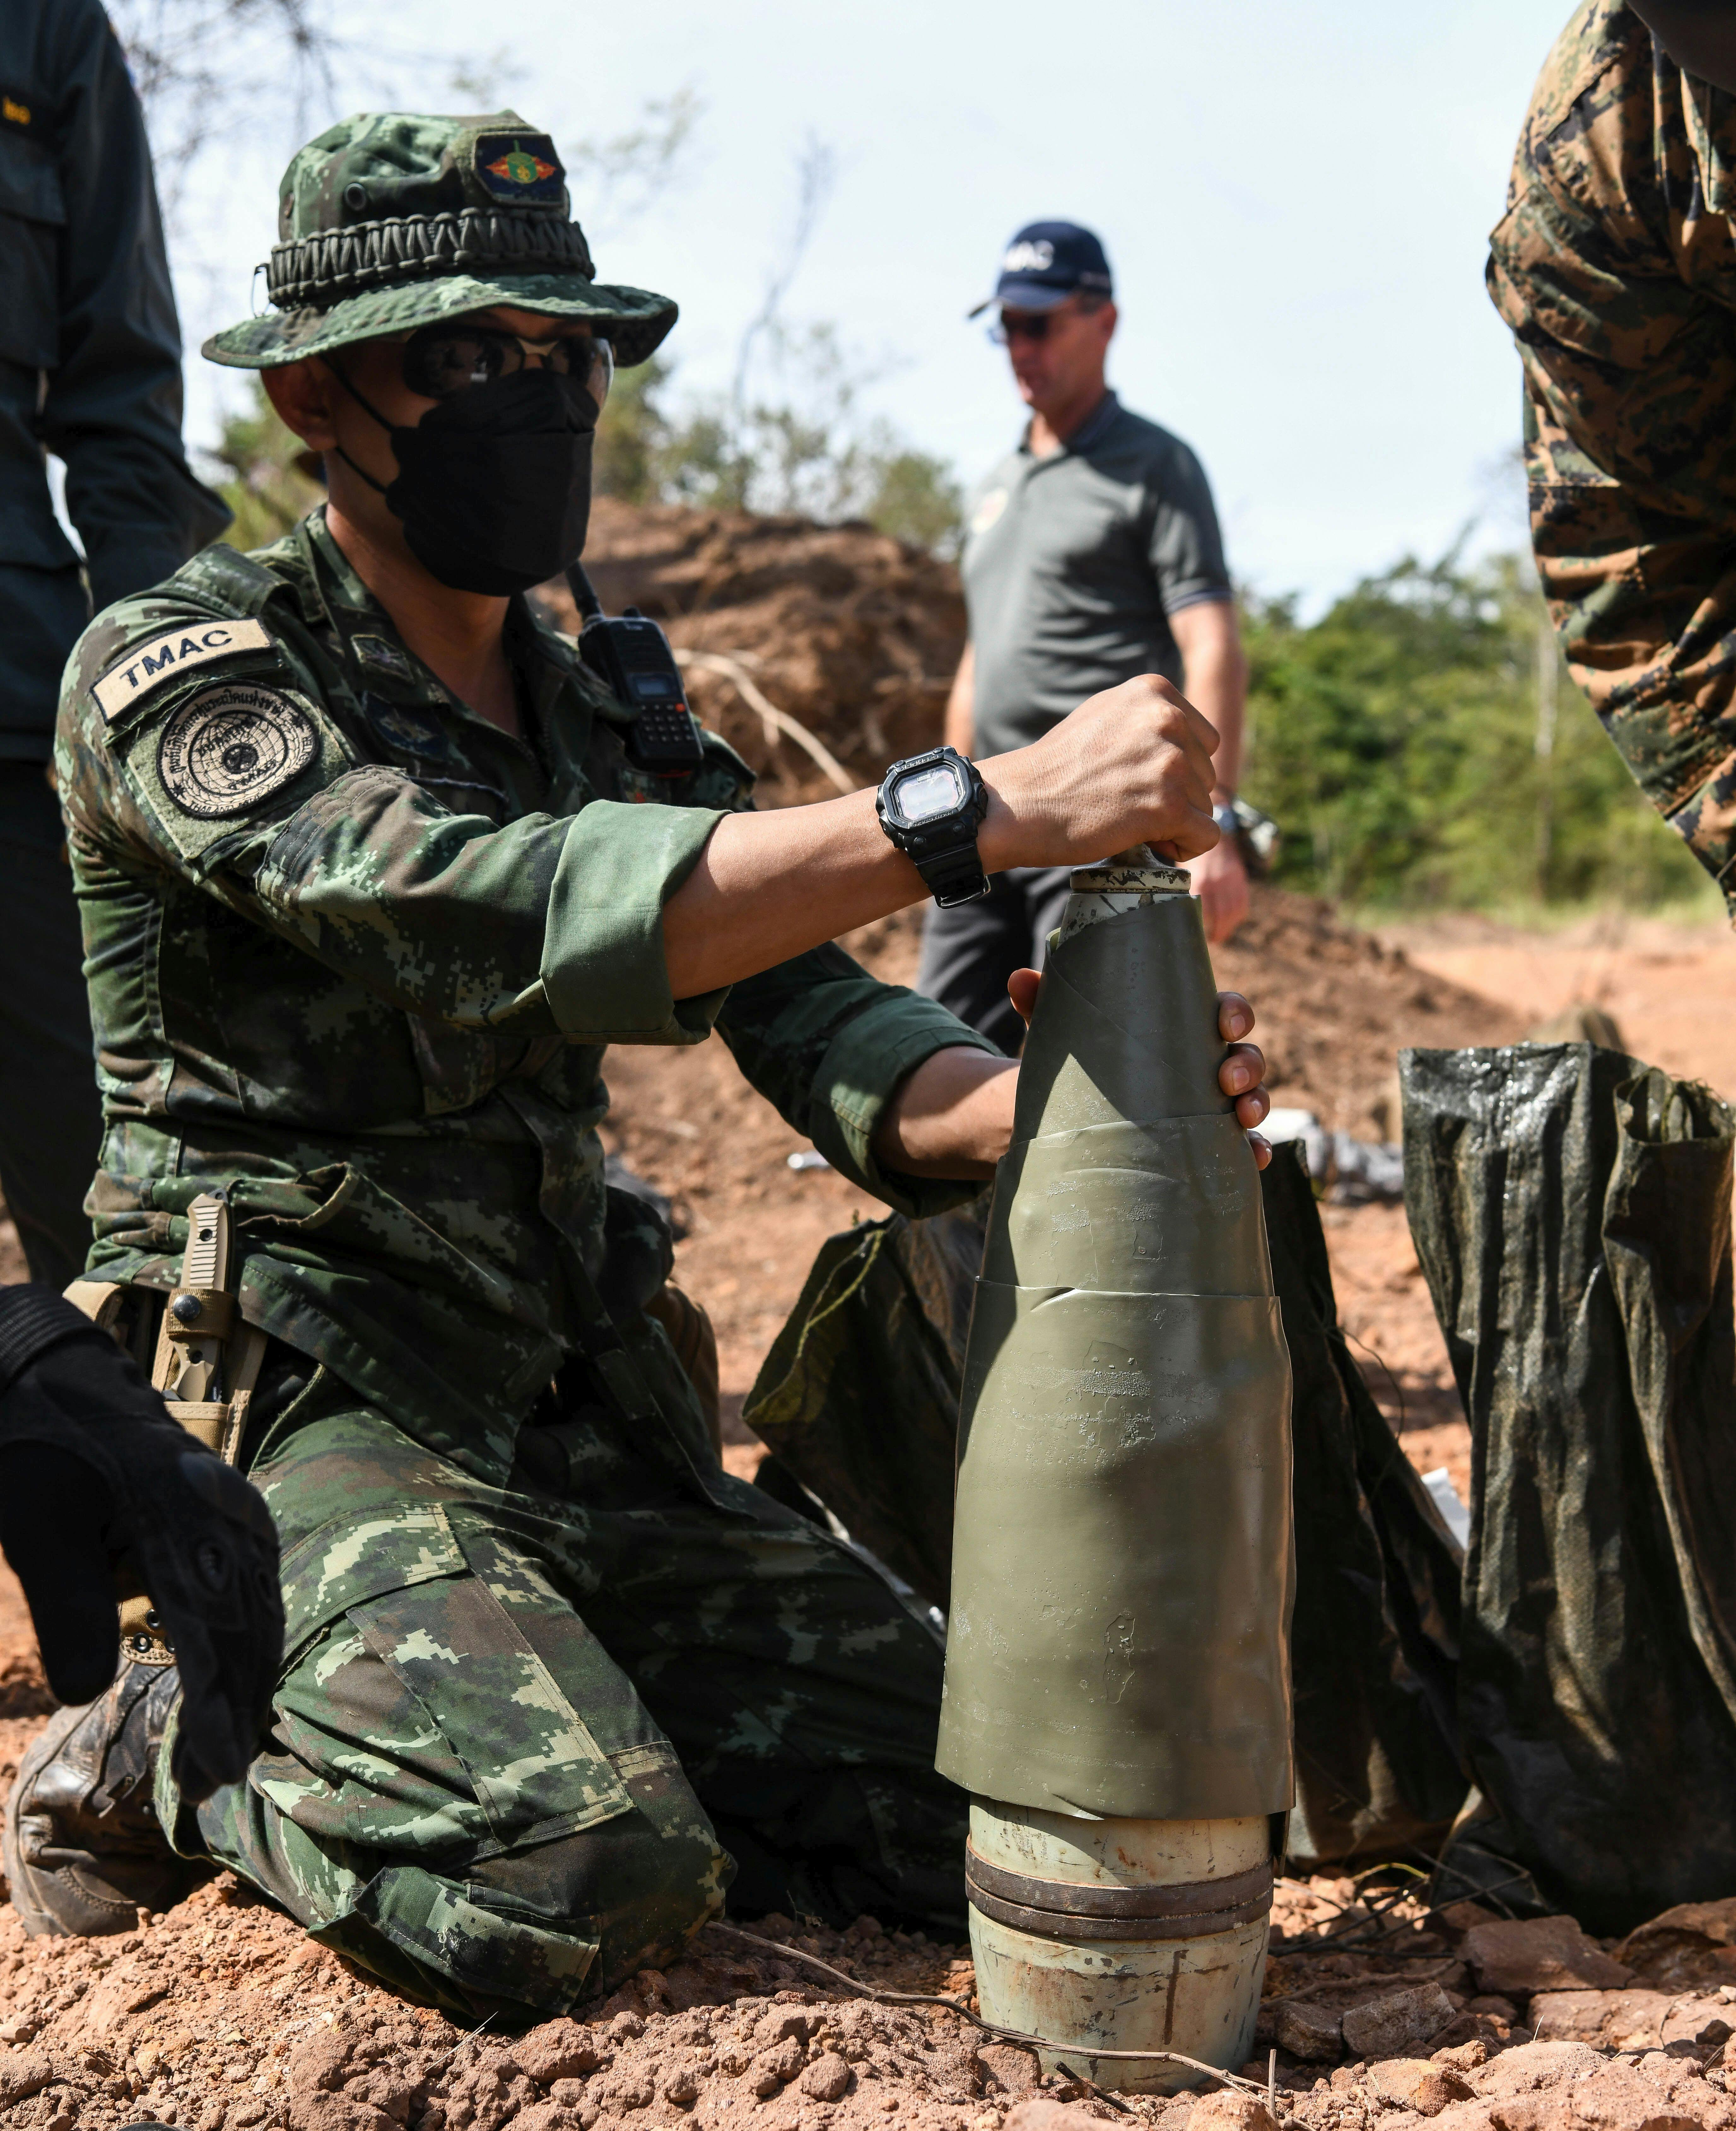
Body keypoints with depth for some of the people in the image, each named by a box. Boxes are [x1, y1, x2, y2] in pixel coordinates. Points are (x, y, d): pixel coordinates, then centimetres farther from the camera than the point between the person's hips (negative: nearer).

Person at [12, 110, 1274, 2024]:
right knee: (588, 1875, -28)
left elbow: (818, 1032, 1)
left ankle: (513, 1710, 16)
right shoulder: (183, 667, -10)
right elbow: (487, 918, -29)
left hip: (574, 1419, 7)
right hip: (296, 1393, -7)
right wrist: (982, 809, -36)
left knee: (970, 1804, -1)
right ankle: (170, 1754, 1)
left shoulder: (609, 720, 13)